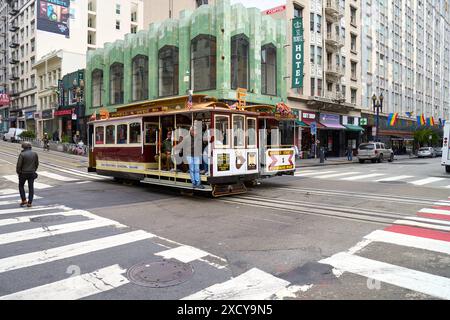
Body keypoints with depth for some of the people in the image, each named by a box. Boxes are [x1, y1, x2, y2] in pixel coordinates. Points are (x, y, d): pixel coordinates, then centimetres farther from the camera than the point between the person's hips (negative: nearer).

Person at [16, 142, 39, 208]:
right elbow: (37, 163, 5)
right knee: (31, 187, 7)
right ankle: (30, 203, 7)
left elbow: (19, 165, -12)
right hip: (32, 173, 3)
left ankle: (24, 200, 11)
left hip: (23, 173, -3)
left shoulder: (22, 154, -13)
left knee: (21, 186, 17)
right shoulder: (35, 154, -1)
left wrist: (18, 172, 3)